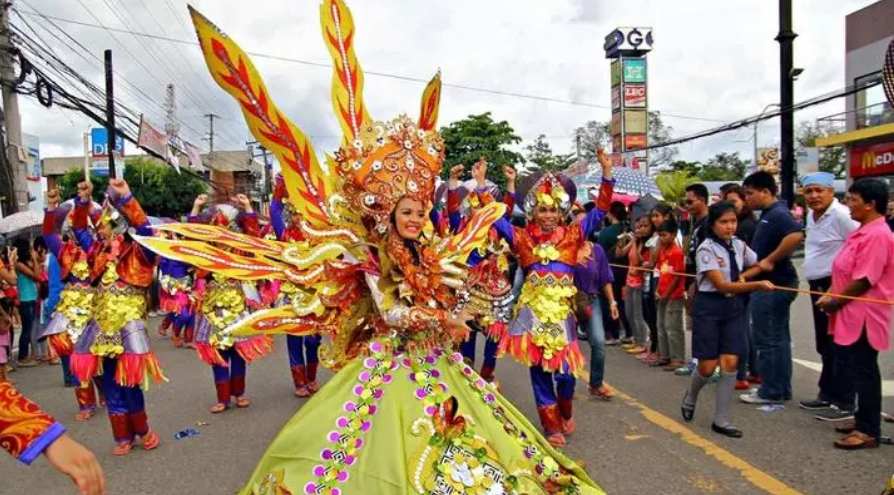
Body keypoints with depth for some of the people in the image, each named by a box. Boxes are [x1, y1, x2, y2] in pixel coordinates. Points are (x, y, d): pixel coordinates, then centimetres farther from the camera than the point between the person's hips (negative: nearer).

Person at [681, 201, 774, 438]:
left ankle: (721, 420, 9)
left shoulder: (739, 245, 5)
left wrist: (742, 276, -1)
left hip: (734, 306, 5)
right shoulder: (706, 249, -14)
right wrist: (757, 285, -32)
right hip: (709, 306, -5)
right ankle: (690, 398, 31)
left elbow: (758, 266, 20)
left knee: (730, 363, -2)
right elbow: (722, 285, -21)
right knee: (708, 366, -2)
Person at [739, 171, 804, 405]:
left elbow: (796, 235, -35)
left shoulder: (777, 214, -17)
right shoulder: (769, 214, 14)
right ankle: (781, 388, 24)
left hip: (773, 285, -10)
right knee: (779, 338, 15)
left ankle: (770, 392, 6)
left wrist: (771, 260, -26)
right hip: (774, 284, 10)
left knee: (768, 340, -2)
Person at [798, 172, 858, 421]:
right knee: (825, 347, 18)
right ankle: (827, 395, 29)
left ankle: (844, 404, 4)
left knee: (839, 348, -4)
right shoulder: (811, 216, 13)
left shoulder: (841, 215, -16)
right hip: (819, 288, 10)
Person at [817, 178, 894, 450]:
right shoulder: (862, 232, 13)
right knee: (856, 369, 17)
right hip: (852, 315, 10)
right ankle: (863, 420, 30)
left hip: (864, 316, -10)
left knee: (864, 372, -1)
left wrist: (835, 303, -11)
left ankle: (869, 431, 9)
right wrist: (830, 295, 6)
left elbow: (864, 280, -22)